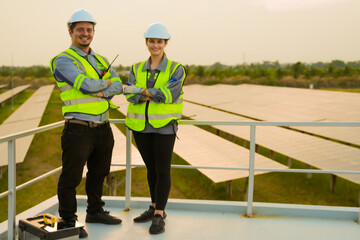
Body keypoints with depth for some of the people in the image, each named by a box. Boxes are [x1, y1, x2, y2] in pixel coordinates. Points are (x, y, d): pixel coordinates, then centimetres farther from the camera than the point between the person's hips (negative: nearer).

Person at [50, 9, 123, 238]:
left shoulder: (101, 61, 14)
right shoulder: (63, 60, -8)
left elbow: (118, 86, 1)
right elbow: (87, 85, -22)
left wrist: (102, 92, -17)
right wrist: (106, 82, -3)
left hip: (103, 128, 7)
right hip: (79, 130, -7)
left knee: (99, 173, 20)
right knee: (71, 178, 3)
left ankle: (95, 211, 37)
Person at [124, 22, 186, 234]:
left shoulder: (176, 69, -4)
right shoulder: (137, 69, 7)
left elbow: (169, 94, -18)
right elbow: (130, 95, -7)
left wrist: (142, 91, -13)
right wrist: (153, 95, -23)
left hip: (164, 127, -4)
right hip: (140, 126, 4)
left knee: (163, 170, -1)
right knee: (151, 169, 15)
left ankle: (159, 216, 5)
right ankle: (155, 208, 28)